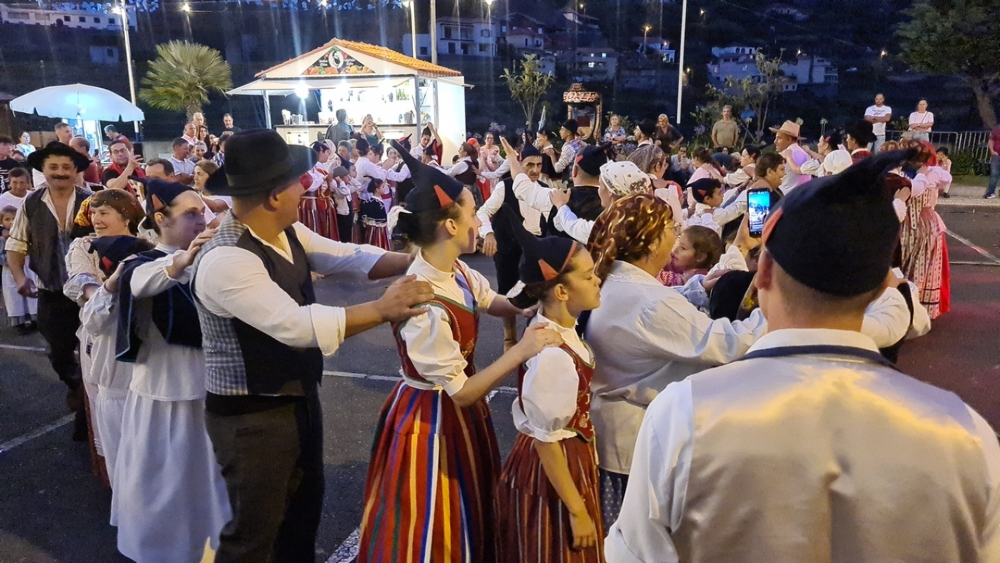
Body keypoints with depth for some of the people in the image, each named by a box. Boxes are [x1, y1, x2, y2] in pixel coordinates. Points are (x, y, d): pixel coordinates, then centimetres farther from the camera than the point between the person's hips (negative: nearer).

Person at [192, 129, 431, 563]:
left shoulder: (286, 232, -1)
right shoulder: (225, 261, -29)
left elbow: (347, 256, 0)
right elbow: (297, 325, -36)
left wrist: (413, 260, -15)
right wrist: (381, 309, -34)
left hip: (299, 397, 9)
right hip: (251, 416, -9)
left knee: (304, 509, 26)